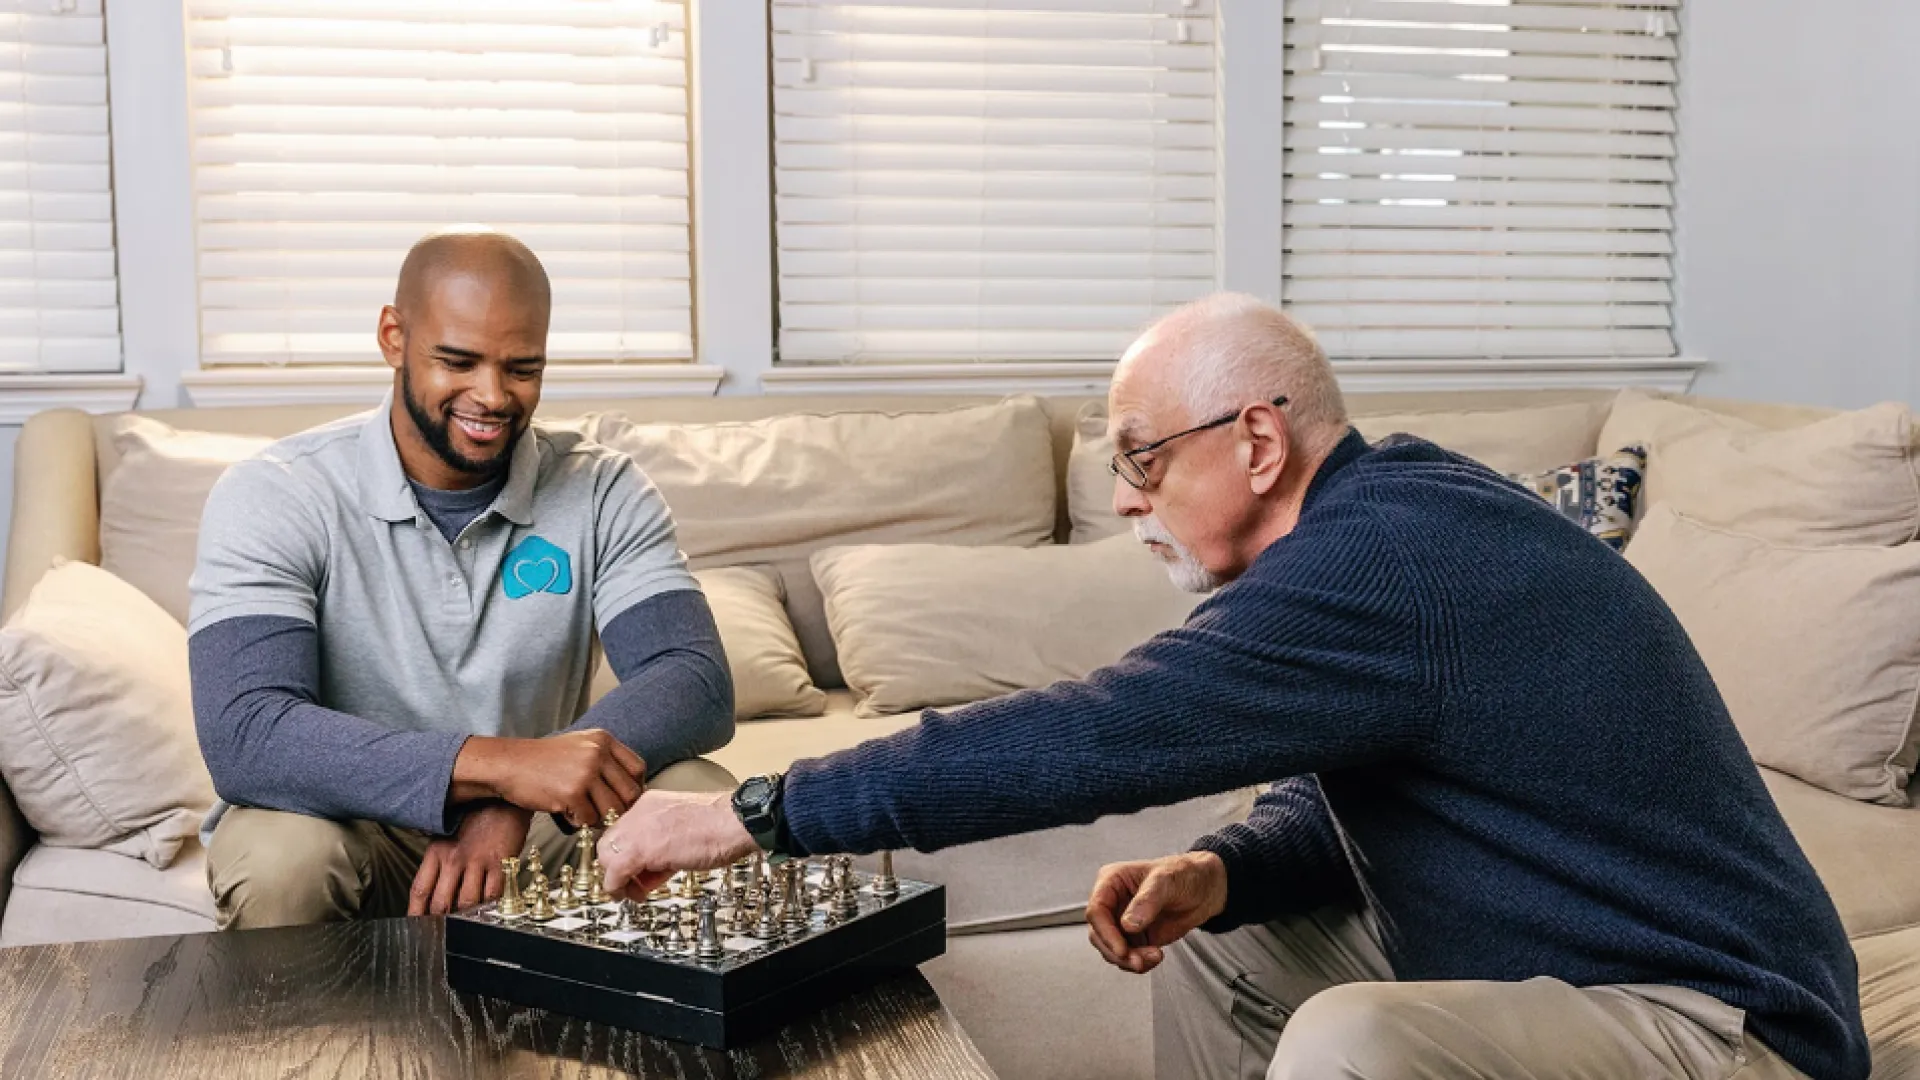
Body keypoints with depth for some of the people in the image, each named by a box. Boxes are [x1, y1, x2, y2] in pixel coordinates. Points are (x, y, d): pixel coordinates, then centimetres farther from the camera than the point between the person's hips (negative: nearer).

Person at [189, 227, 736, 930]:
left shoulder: (603, 492, -6)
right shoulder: (272, 498, -15)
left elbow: (698, 685, -18)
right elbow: (244, 738, -28)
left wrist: (516, 804, -35)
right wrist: (500, 762, -41)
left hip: (529, 832, 2)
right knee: (281, 856, -35)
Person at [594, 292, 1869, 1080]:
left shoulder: (1385, 560, -26)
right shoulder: (1397, 513, 5)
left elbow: (1084, 738, -29)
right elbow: (1334, 805, 12)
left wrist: (755, 813, -22)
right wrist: (1218, 872, -10)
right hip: (1566, 959, 10)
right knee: (1216, 939, 14)